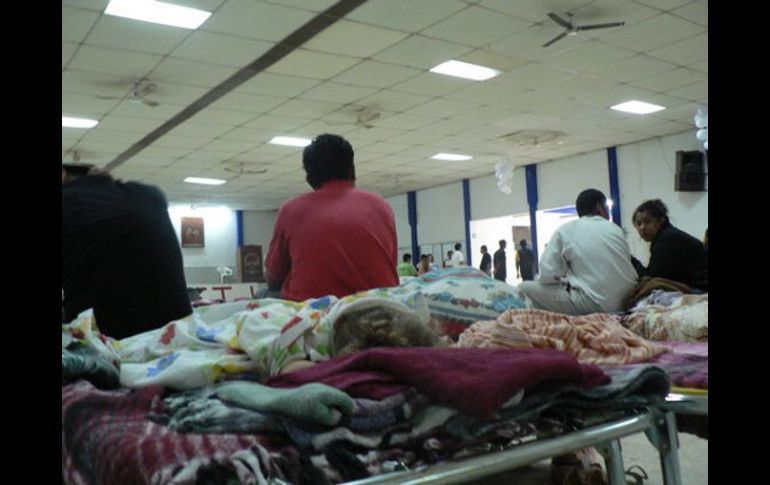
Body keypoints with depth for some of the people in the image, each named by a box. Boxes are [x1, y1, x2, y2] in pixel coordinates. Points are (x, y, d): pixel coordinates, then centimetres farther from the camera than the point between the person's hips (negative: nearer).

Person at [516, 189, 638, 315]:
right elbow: (626, 270, 13)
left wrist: (562, 279, 14)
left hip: (594, 303, -6)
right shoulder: (615, 229, 10)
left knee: (525, 287, 2)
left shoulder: (566, 230, -1)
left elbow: (547, 275, -9)